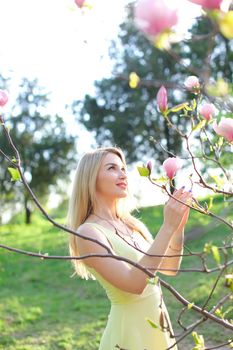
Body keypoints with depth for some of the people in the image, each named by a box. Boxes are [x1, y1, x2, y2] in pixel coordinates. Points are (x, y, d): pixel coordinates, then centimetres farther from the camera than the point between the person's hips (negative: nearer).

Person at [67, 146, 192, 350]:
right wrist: (168, 227, -28)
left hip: (159, 326, 7)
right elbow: (134, 283, -28)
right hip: (130, 332, -7)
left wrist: (179, 226, -8)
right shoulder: (88, 232, -18)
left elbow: (170, 268, 7)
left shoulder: (130, 223, 2)